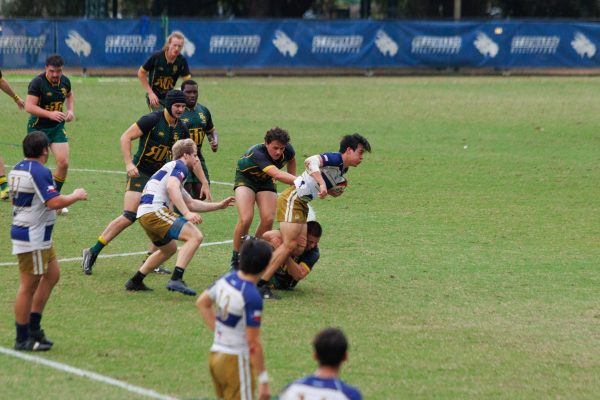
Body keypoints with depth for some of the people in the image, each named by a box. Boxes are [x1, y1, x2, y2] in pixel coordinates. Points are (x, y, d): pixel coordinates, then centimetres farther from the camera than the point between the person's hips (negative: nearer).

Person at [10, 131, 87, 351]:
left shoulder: (17, 169, 10)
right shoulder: (39, 172, -20)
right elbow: (54, 202, -27)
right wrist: (76, 195, -11)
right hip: (32, 237, -10)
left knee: (52, 274, 18)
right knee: (29, 286, -2)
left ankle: (33, 327, 21)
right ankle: (22, 339, 5)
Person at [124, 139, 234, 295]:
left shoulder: (170, 168, 32)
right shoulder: (179, 166, 2)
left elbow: (191, 203, 39)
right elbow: (171, 187, -20)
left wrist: (219, 205, 40)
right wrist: (186, 213, -26)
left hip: (144, 214, 10)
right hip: (154, 210, -10)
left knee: (169, 249, 30)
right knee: (195, 236, -16)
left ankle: (135, 282, 31)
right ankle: (176, 280, -27)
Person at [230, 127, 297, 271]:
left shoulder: (287, 150, -22)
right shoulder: (257, 153, -42)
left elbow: (291, 160, 6)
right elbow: (277, 174, -56)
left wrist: (293, 182, 2)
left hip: (266, 181, 5)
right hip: (245, 178, -5)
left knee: (268, 219, -13)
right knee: (246, 218, -21)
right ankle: (236, 259, -3)